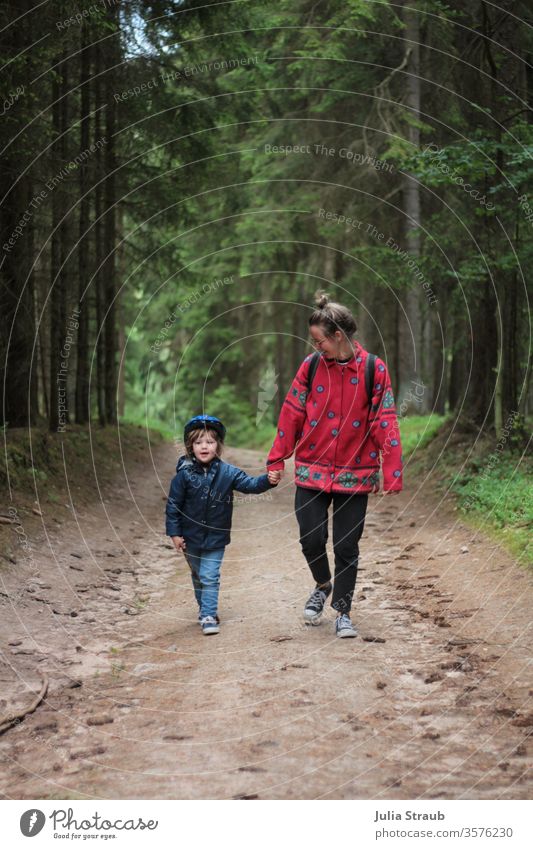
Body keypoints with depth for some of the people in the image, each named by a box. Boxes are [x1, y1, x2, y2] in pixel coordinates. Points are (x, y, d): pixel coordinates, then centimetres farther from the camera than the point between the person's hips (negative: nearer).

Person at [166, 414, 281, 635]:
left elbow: (249, 484, -14)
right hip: (191, 538, 1)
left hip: (215, 539, -1)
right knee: (198, 576, 19)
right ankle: (204, 607, 38)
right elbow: (173, 504, -7)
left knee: (210, 578, -6)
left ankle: (208, 616, -1)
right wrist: (174, 533, -7)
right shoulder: (184, 474, -12)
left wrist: (268, 480, -33)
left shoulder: (227, 473, -9)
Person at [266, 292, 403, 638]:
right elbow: (292, 414, 5)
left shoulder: (373, 369, -6)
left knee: (347, 547, 3)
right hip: (312, 470, 2)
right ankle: (323, 586, 31)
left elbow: (385, 423, -6)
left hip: (355, 473, -2)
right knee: (311, 540, 0)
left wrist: (392, 473, -10)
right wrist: (277, 460, 6)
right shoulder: (311, 366, 0)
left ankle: (343, 612, 19)